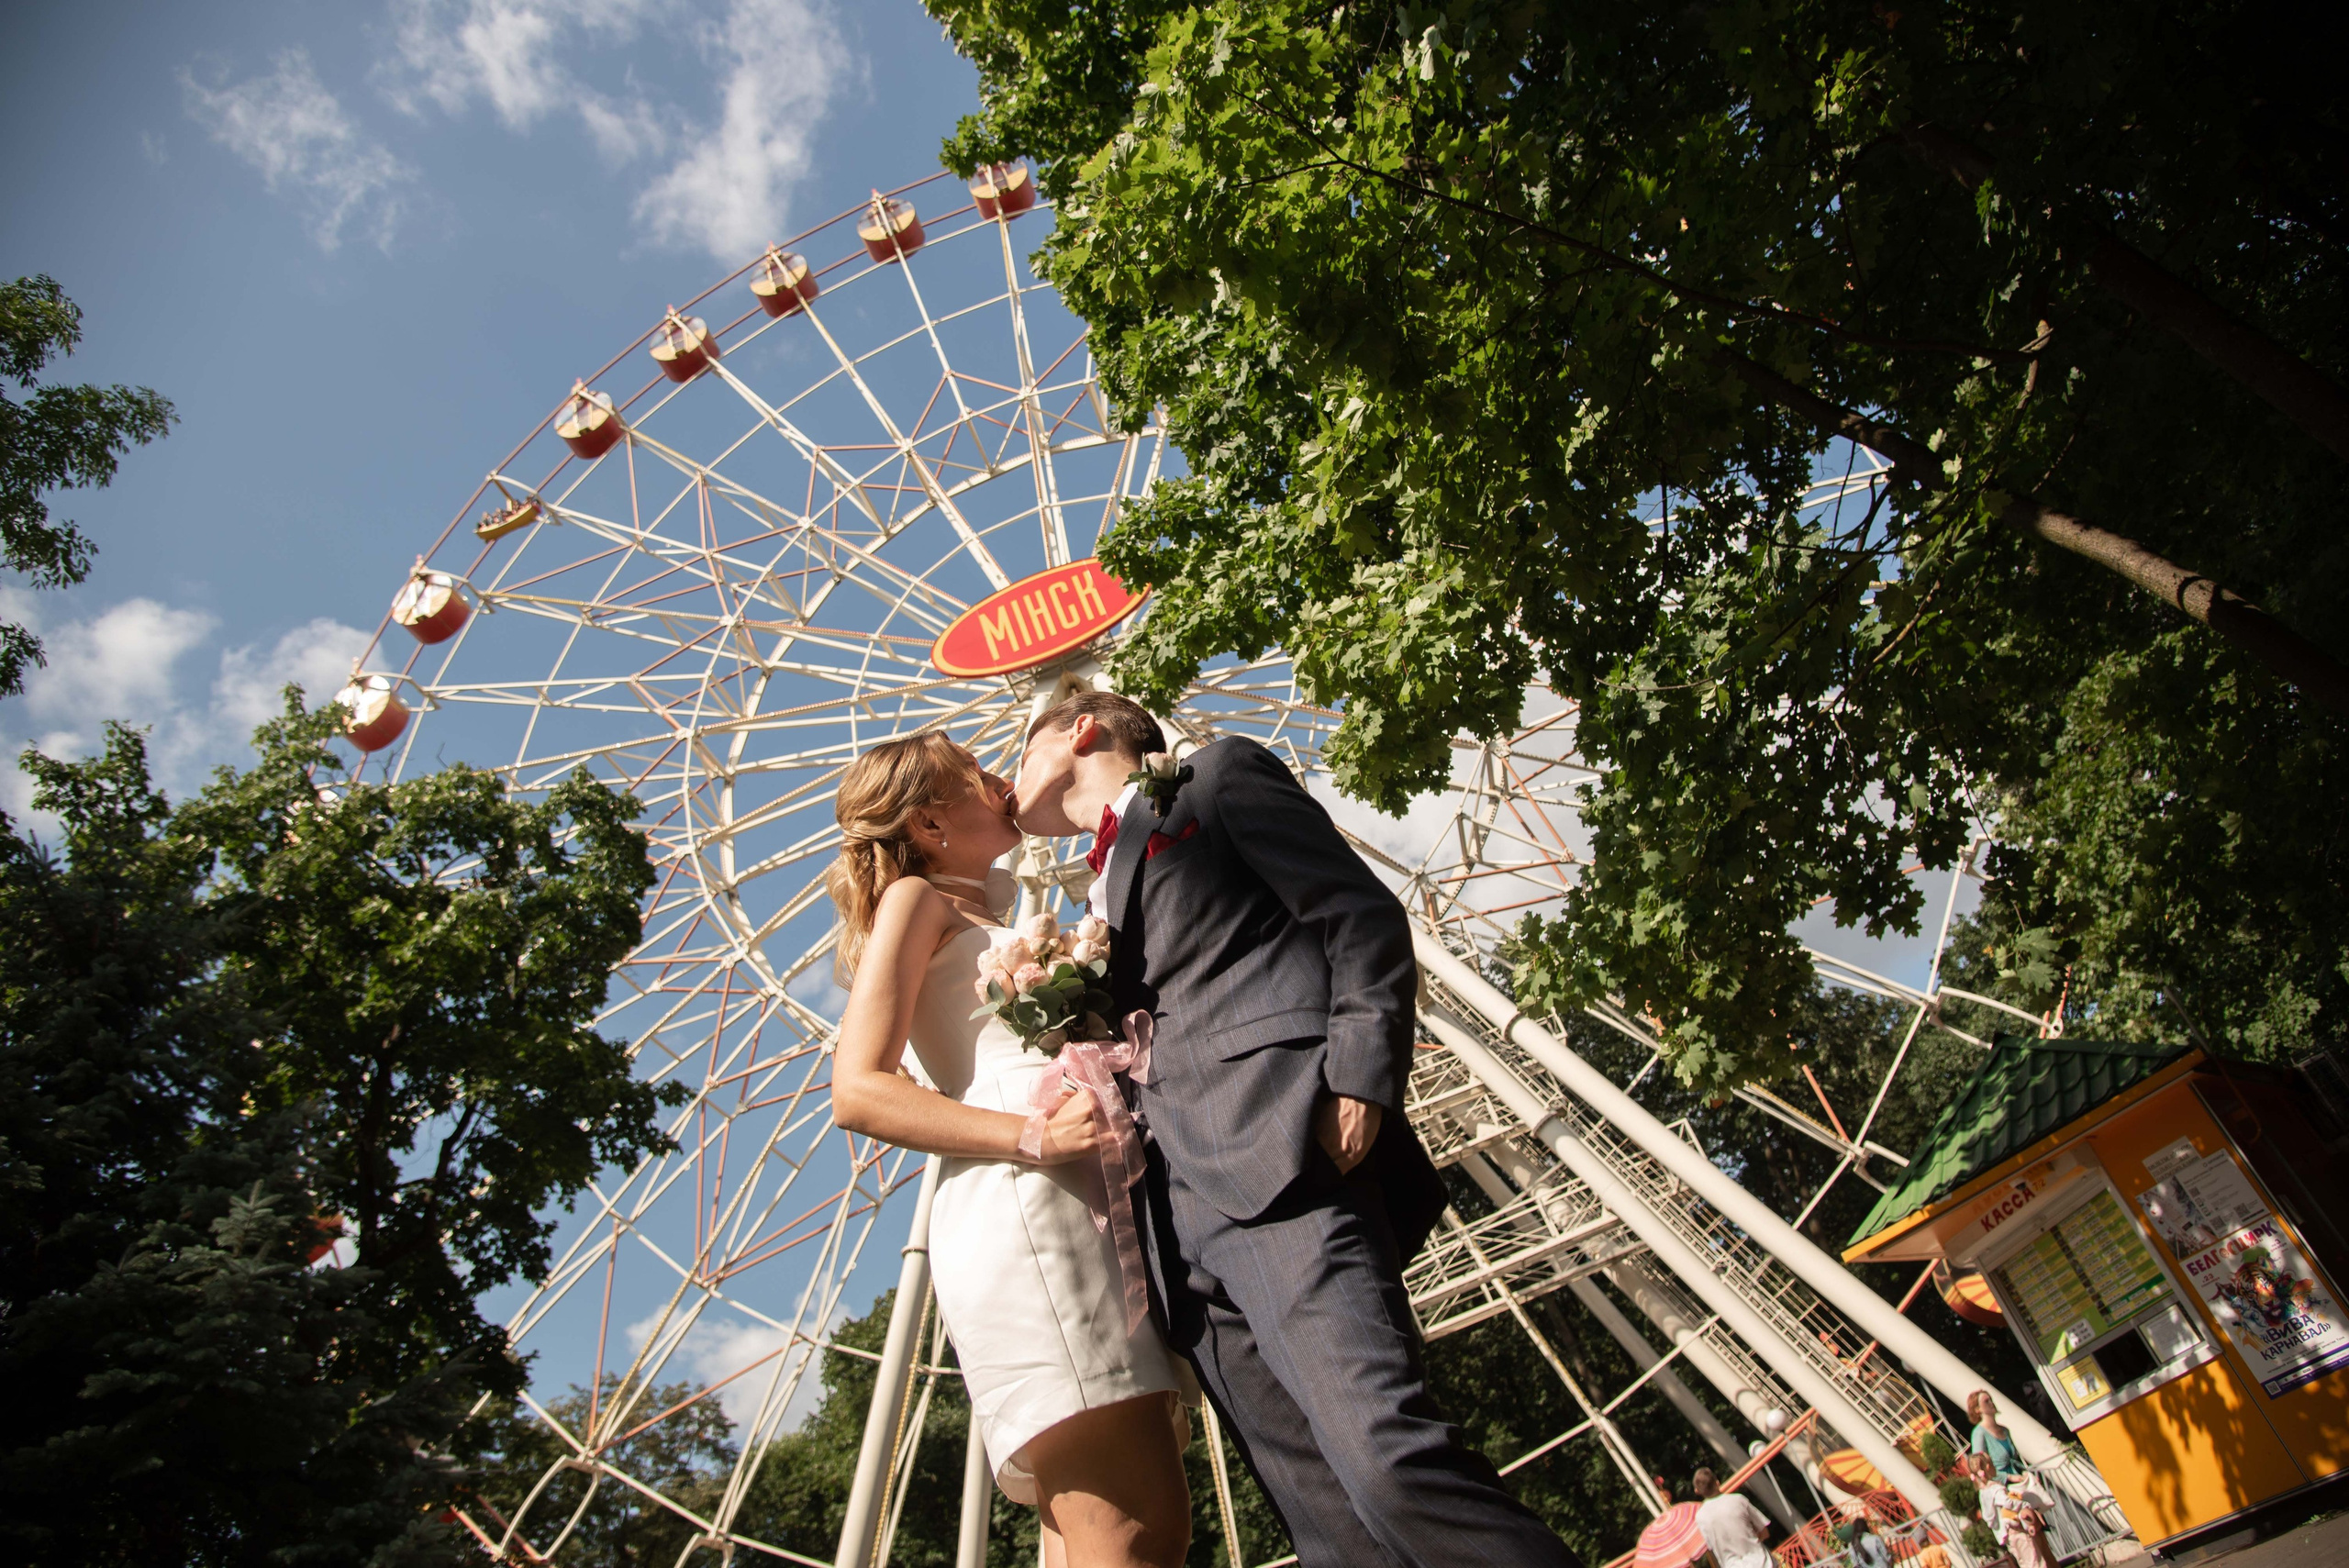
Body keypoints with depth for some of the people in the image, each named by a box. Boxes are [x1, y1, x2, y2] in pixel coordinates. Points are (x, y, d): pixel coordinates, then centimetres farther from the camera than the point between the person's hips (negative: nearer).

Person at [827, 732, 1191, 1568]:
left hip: (1080, 1210, 9)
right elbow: (858, 1092, -7)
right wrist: (1032, 1135, -19)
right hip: (1020, 1210, -9)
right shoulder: (915, 901, 7)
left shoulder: (978, 920, 33)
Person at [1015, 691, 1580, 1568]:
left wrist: (1358, 1084, -13)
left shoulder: (1217, 776, 13)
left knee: (1385, 1454, -24)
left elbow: (1364, 917, 2)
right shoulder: (1102, 893, 33)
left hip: (1283, 1160, -6)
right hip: (1182, 1212, 7)